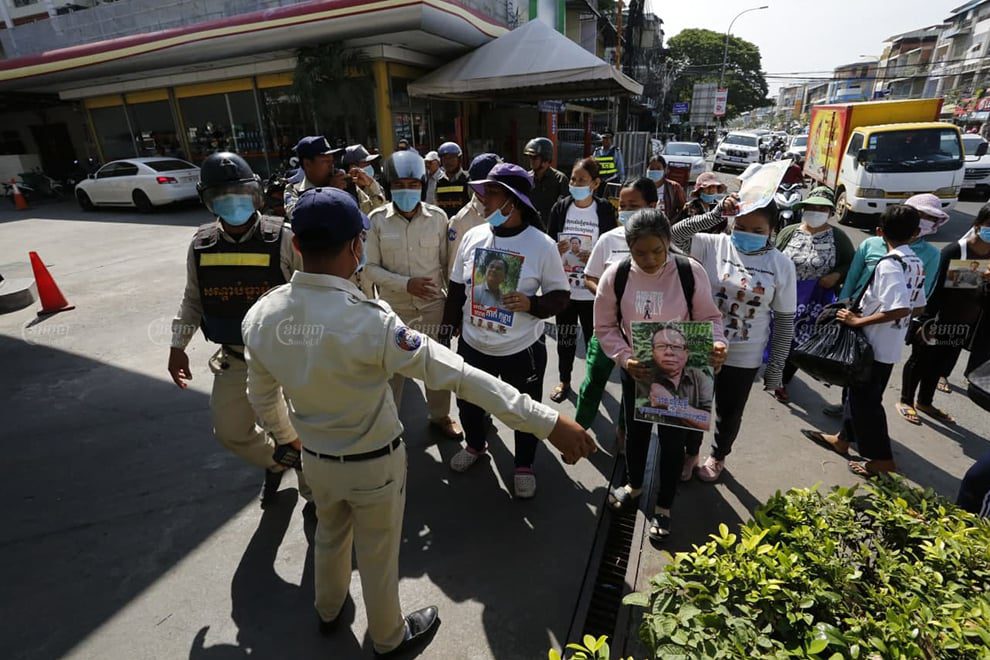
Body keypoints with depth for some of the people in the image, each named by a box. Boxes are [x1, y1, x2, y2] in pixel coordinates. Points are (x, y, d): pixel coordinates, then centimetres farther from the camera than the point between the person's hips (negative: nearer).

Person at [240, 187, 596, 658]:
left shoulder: (259, 316, -15)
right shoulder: (368, 320, -34)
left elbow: (262, 399, 0)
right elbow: (459, 376, -36)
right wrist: (546, 421, -31)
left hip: (316, 458, 5)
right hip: (374, 463, -5)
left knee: (329, 535, 33)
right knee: (377, 554, 21)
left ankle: (328, 611, 62)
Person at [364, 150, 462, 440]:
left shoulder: (438, 217, -5)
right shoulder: (376, 220, -9)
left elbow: (447, 262, 2)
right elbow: (369, 268, -7)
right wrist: (405, 284, -19)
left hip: (433, 304, 1)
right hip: (394, 307, -1)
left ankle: (440, 415, 38)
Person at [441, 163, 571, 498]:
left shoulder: (542, 245, -14)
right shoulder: (473, 236, -2)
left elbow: (560, 295, -7)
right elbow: (457, 288, 8)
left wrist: (531, 303, -26)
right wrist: (449, 327, 11)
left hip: (522, 351, -3)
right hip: (472, 346, 4)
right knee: (468, 404, 22)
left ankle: (524, 466, 42)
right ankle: (475, 445, 53)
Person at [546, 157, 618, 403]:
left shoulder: (605, 210, -3)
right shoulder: (560, 207, 1)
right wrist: (555, 251, -17)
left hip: (593, 289, -1)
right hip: (564, 287, 2)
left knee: (593, 336, 10)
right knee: (565, 337, 13)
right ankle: (564, 380, 33)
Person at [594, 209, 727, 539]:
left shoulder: (691, 272, -18)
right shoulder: (615, 275, -16)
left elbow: (709, 317, -5)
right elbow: (605, 327, -7)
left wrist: (716, 343, -26)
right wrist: (624, 358, -22)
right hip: (636, 371, 1)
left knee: (673, 439, 12)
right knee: (635, 430, 21)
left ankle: (663, 507, 36)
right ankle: (634, 485, 49)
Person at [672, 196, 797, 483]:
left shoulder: (781, 265, -9)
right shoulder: (713, 245, -10)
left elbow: (785, 321, -3)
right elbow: (675, 235, -24)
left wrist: (776, 366, -1)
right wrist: (715, 215, -32)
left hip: (745, 358, 0)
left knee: (729, 413, 20)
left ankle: (718, 456, 48)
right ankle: (691, 452, 45)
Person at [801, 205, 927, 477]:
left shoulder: (889, 264, -20)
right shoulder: (917, 263, 6)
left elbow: (899, 310, -29)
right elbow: (917, 306, 12)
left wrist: (858, 321, -21)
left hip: (875, 344, -9)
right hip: (891, 344, 9)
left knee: (866, 400, 3)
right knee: (859, 392, 20)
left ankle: (883, 460, 13)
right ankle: (844, 438, 33)